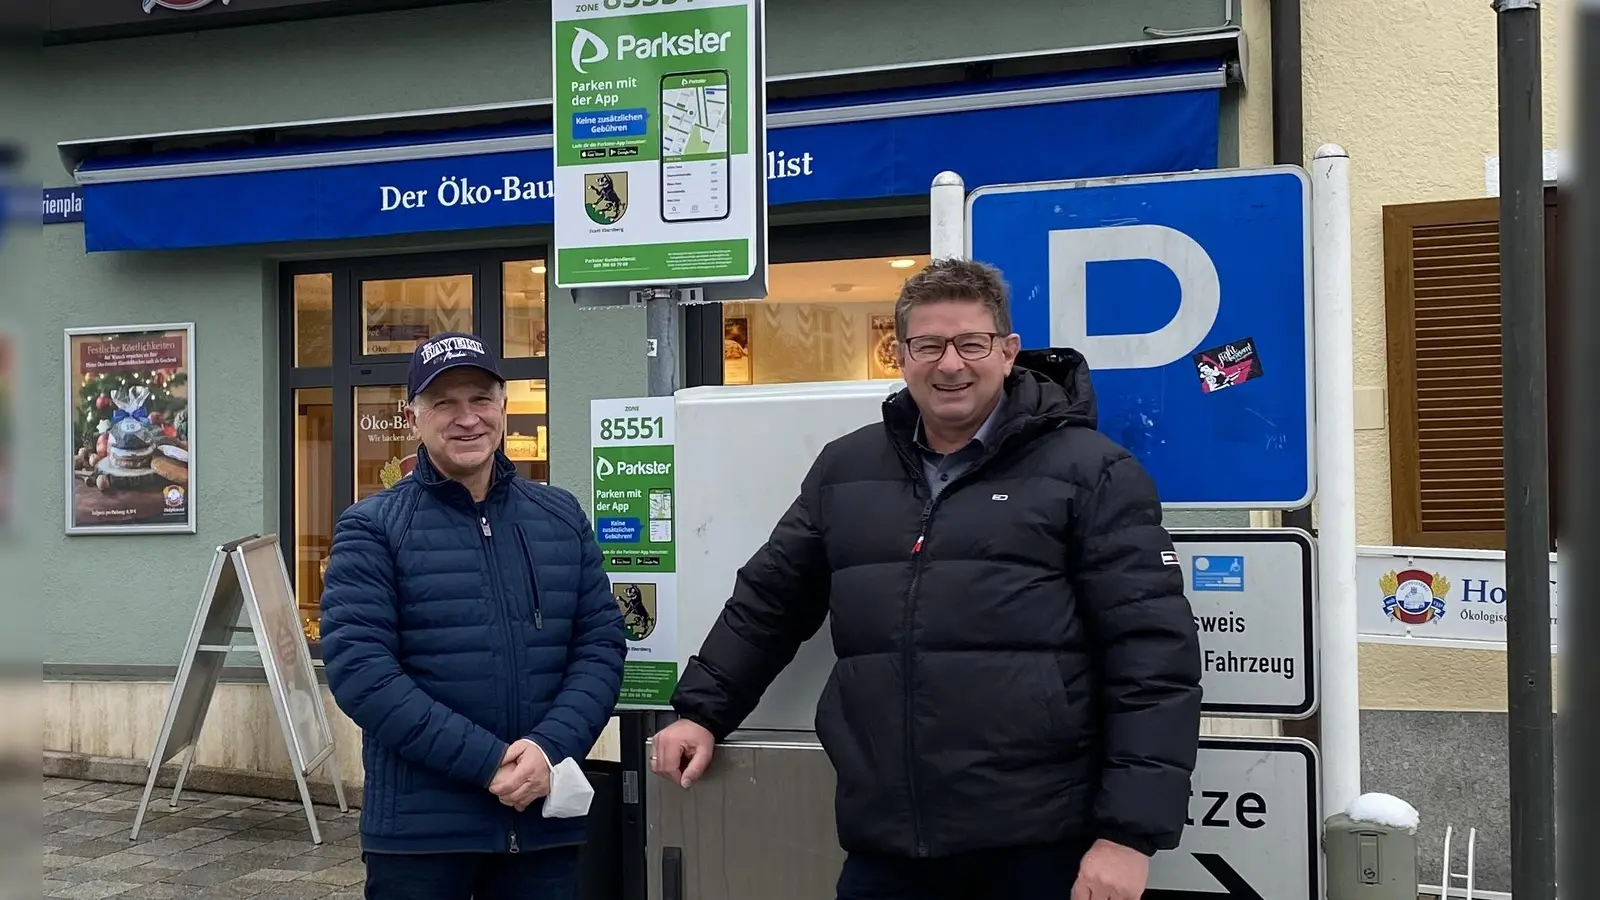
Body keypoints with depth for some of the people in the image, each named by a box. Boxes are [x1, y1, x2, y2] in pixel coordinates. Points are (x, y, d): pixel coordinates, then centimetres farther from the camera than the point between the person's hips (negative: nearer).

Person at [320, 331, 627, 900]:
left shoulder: (562, 517, 7)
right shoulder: (373, 528, -3)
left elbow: (601, 645, 4)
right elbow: (358, 667, -13)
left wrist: (549, 749, -13)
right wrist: (489, 761, -18)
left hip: (545, 819, 3)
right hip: (419, 828, -3)